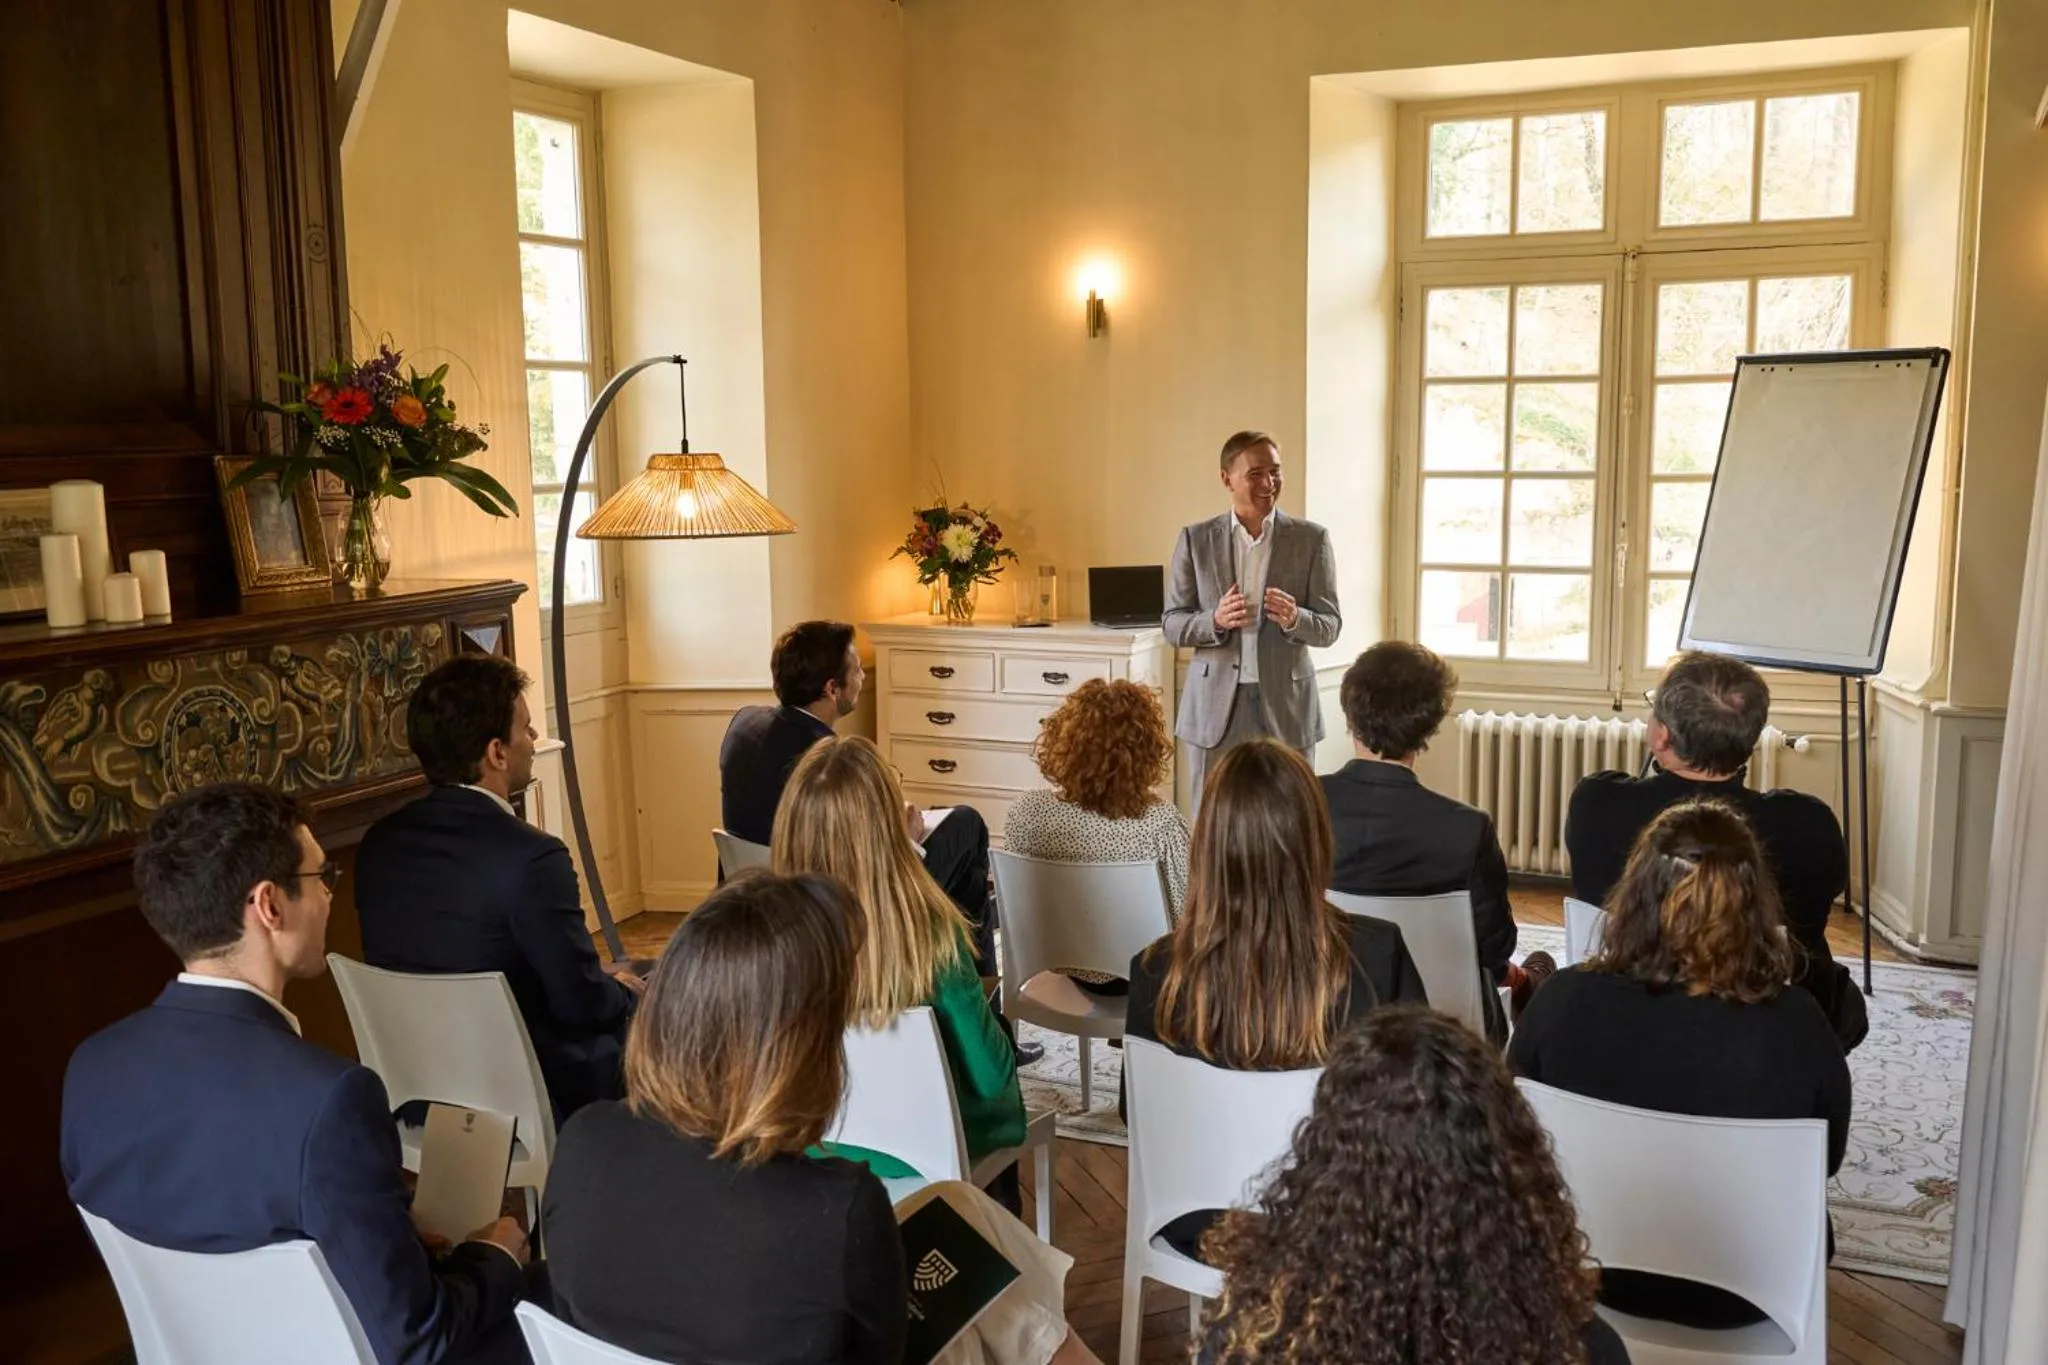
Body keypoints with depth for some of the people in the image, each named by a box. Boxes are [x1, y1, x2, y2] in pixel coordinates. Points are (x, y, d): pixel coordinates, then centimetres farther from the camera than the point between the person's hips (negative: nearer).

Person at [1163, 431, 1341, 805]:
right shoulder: (1195, 539, 3)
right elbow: (1172, 624, 3)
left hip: (1286, 706, 0)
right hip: (1215, 706, 0)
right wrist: (1215, 620, -18)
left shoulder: (1311, 539, 2)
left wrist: (1294, 619, -21)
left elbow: (1330, 627, 1)